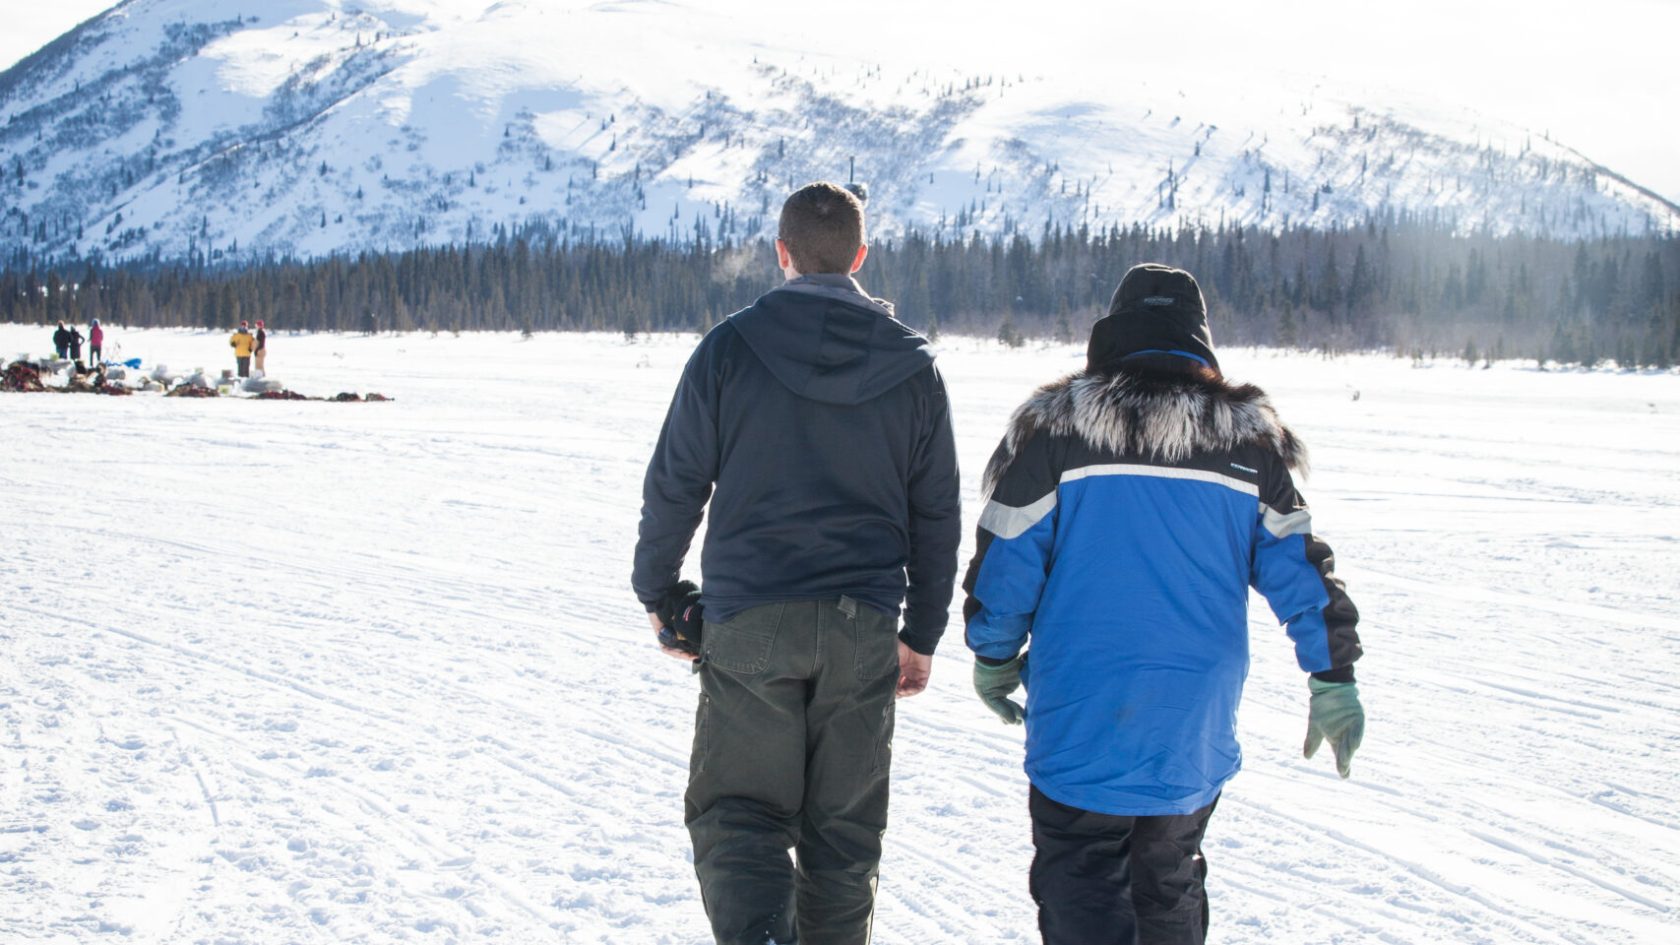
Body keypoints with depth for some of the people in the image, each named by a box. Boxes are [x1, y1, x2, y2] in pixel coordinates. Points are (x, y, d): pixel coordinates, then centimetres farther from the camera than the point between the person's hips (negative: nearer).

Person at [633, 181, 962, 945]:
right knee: (844, 829, 13)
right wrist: (922, 634, 17)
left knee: (737, 814, 3)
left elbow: (674, 485, 0)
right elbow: (937, 516, 9)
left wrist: (657, 593, 14)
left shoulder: (730, 347, -3)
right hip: (864, 629, 3)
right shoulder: (913, 366, 5)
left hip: (749, 623, -2)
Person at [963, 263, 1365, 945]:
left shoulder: (1054, 426, -6)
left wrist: (994, 658, 10)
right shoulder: (1250, 440, 3)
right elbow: (1299, 568, 4)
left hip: (1083, 728, -3)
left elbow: (1007, 557, -4)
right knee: (1171, 889, 21)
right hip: (1196, 734, 4)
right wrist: (1333, 682, 10)